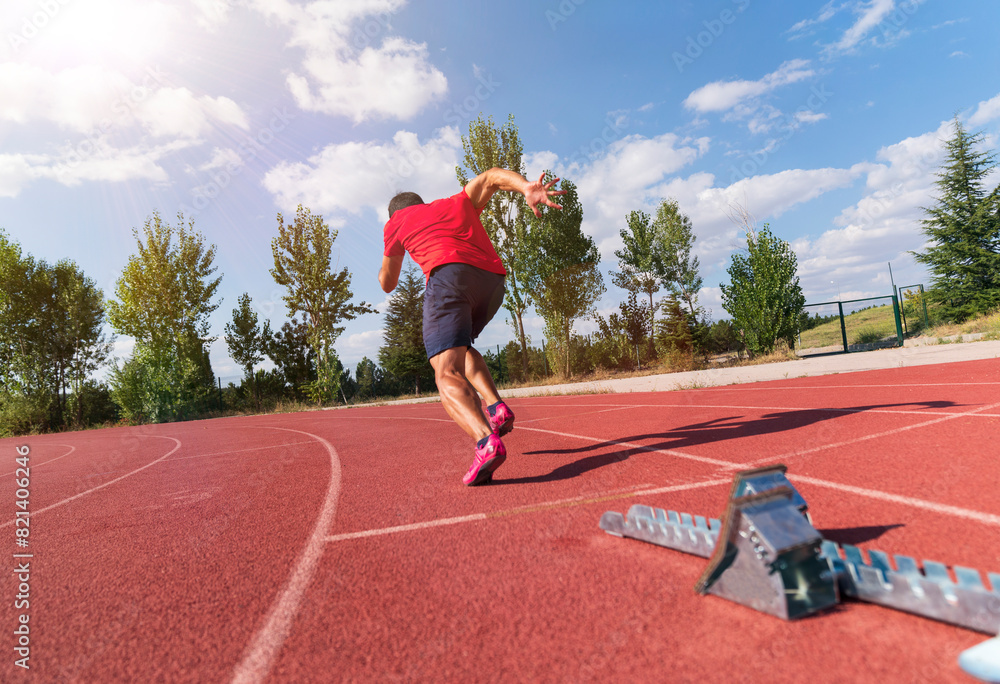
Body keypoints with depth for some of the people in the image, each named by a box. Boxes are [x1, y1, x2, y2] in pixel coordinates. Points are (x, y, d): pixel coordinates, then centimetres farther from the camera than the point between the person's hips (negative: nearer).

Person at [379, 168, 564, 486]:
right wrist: (527, 187, 4)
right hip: (492, 280, 5)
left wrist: (391, 256, 56)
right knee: (461, 346, 28)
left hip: (448, 273, -5)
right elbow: (491, 176, 23)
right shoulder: (460, 202, 37)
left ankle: (486, 441, -41)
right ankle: (496, 407, 7)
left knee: (447, 374, -14)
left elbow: (387, 284, 34)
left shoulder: (397, 222, 28)